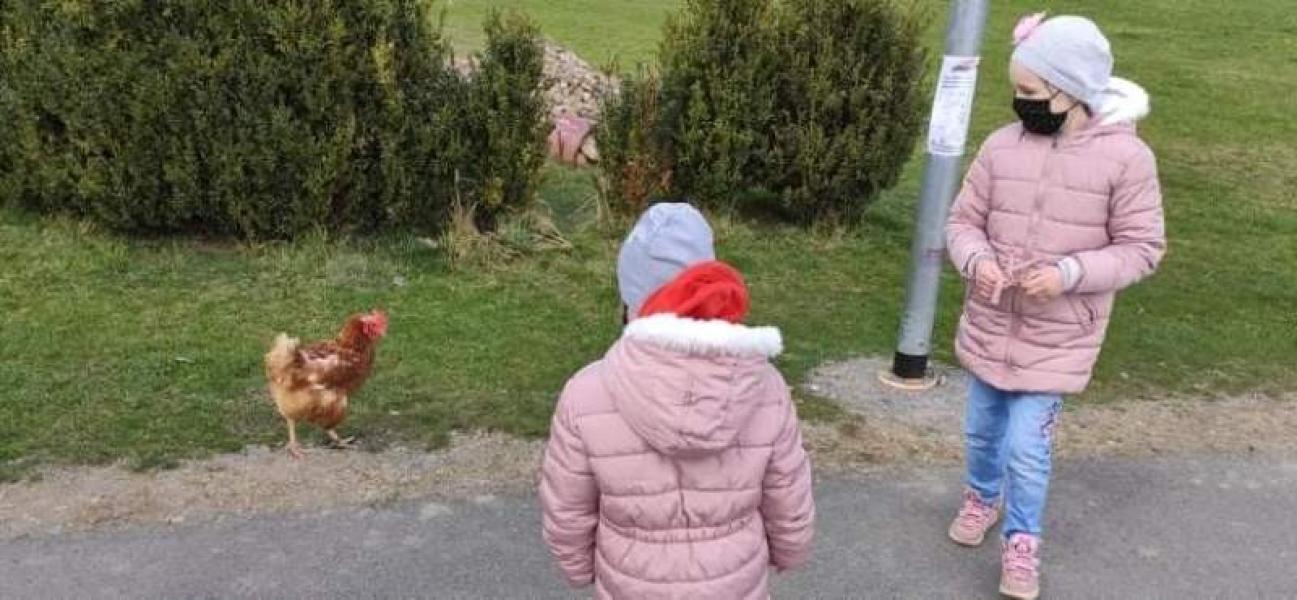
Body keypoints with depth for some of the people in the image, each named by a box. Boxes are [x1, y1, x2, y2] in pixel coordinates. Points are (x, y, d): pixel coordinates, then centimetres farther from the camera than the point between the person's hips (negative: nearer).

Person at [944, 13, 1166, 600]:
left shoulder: (1126, 157, -14)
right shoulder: (1002, 145, -7)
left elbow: (1142, 248, -9)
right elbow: (963, 220, 2)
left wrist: (1071, 272, -24)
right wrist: (976, 260, -20)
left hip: (1057, 337, -3)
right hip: (989, 325, 4)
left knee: (1027, 447, -1)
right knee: (981, 431, 20)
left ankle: (1021, 542, 24)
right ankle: (984, 496, 49)